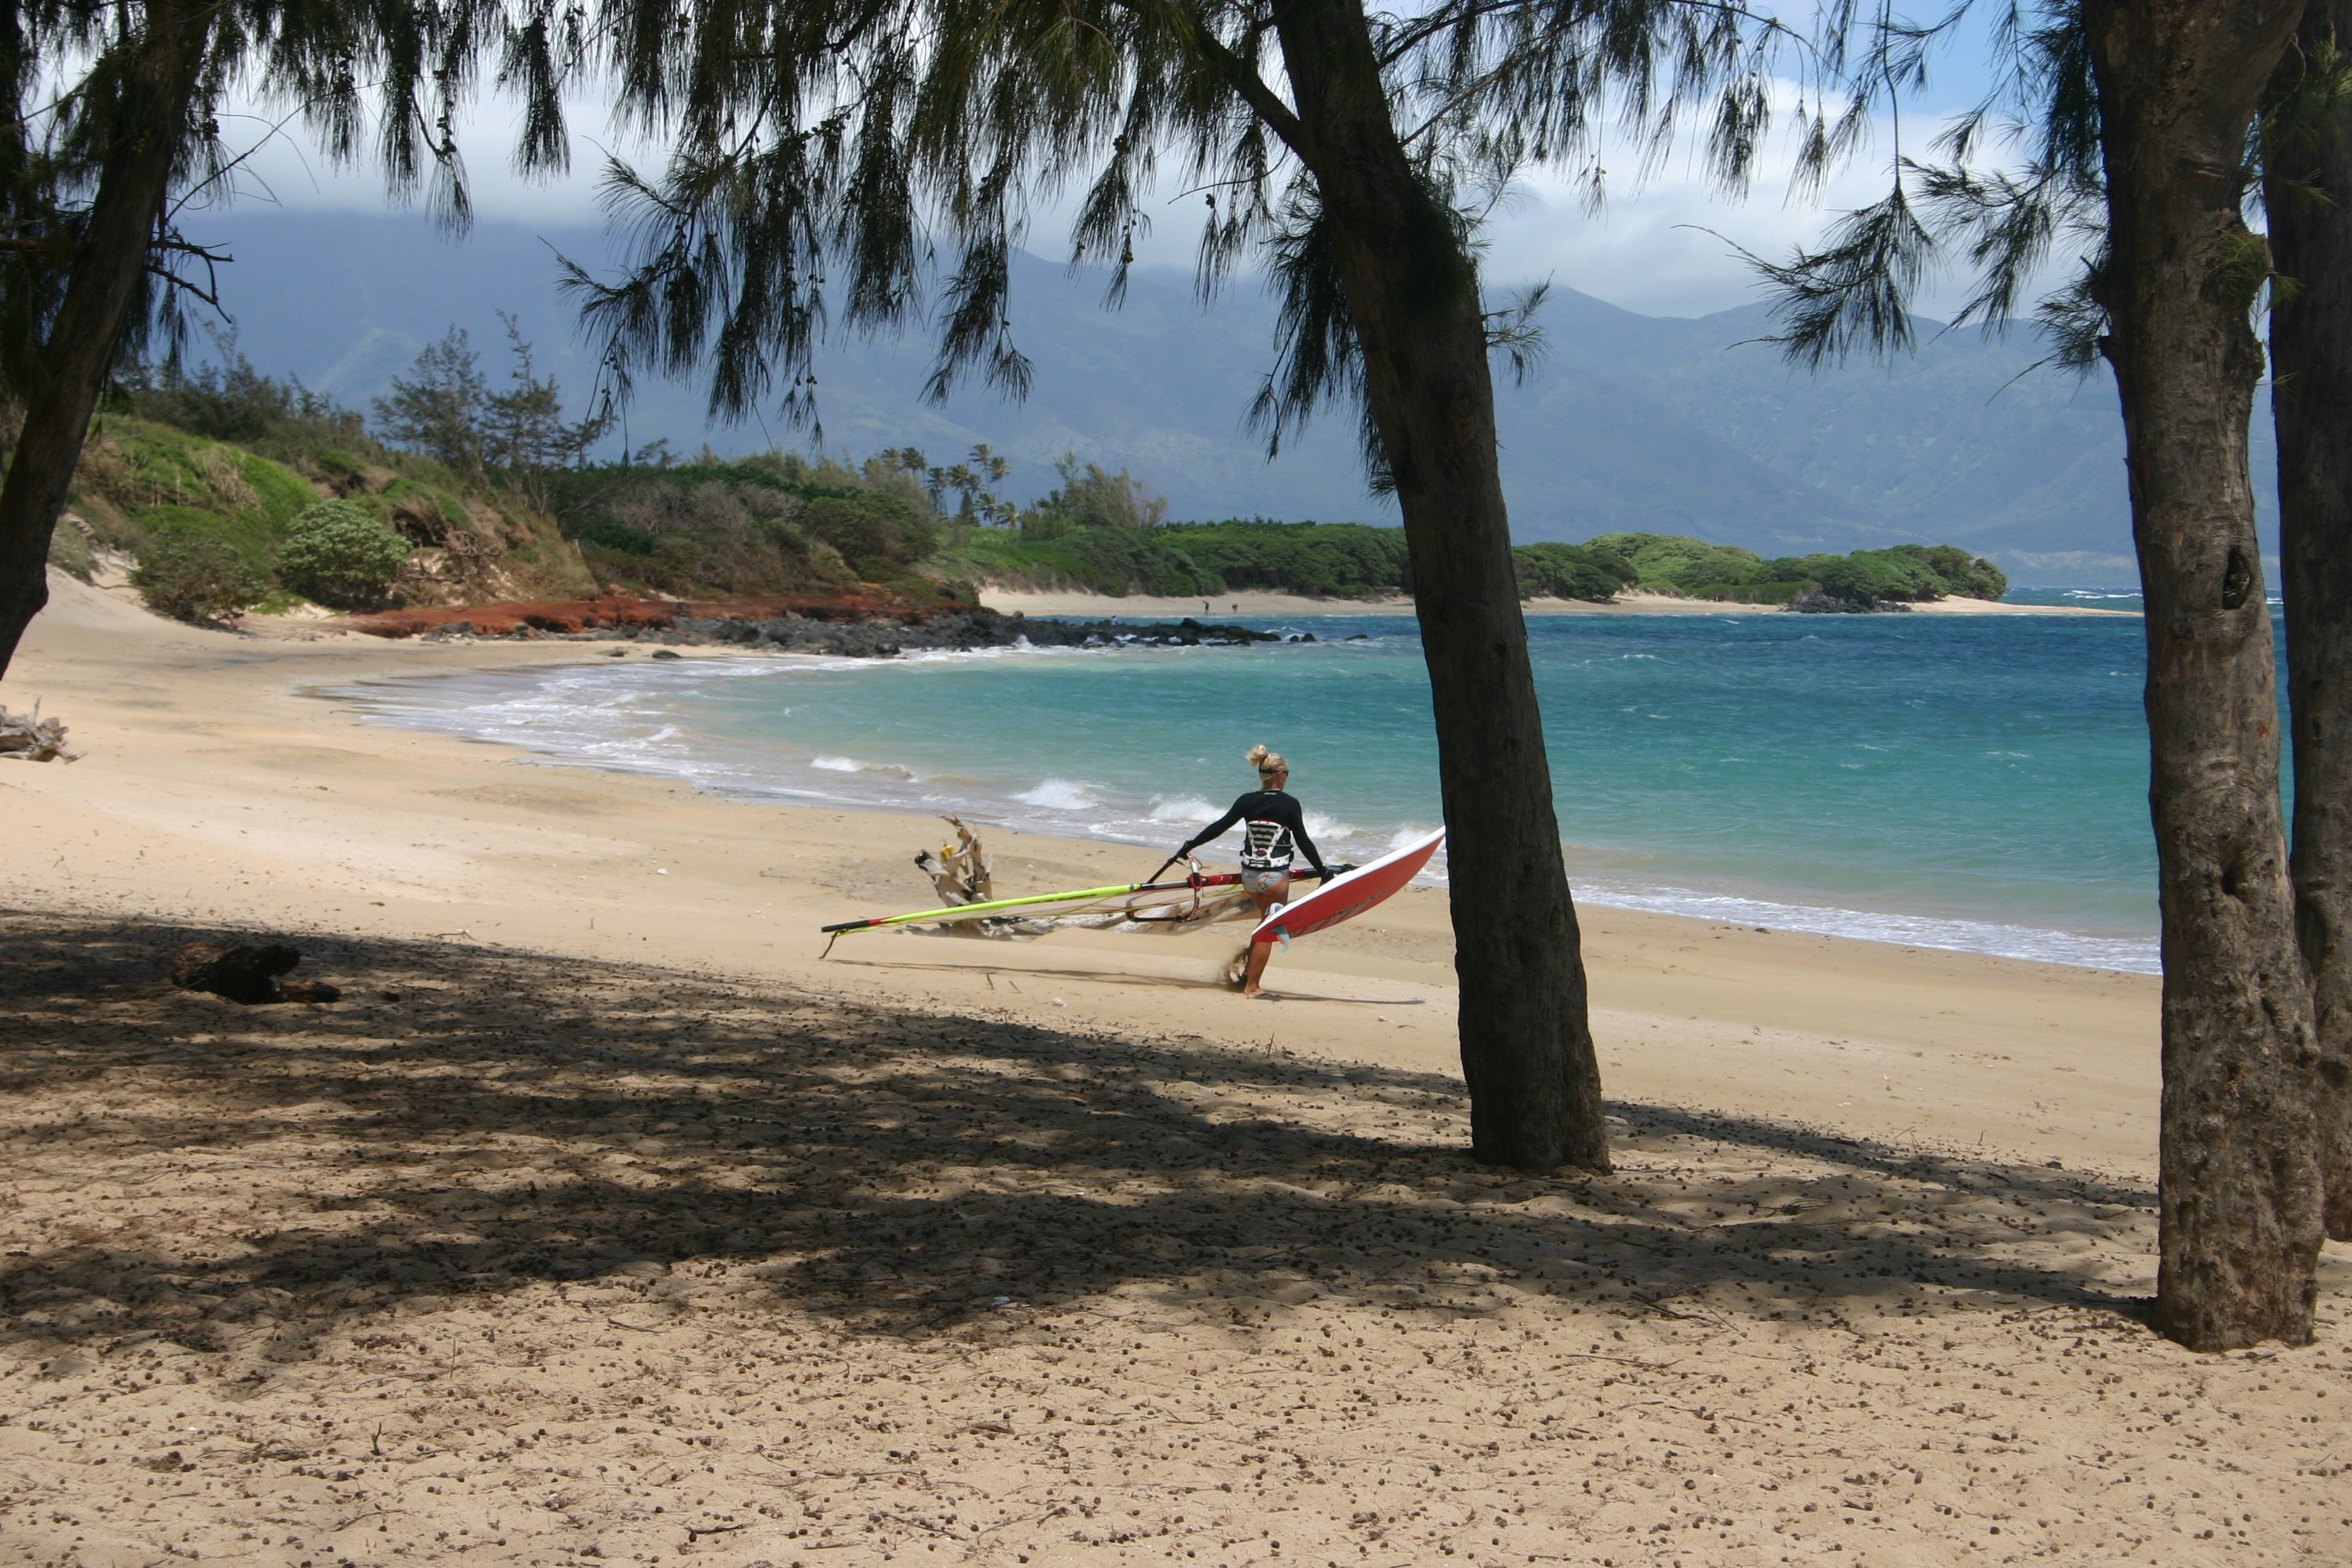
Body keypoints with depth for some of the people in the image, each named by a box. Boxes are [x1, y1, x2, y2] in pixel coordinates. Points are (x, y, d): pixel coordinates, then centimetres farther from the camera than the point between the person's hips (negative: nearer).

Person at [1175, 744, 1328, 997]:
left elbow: (1219, 827, 1)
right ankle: (1252, 986, 8)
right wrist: (1322, 871, 5)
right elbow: (1303, 842, -5)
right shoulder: (1289, 804, -8)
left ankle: (1247, 971, 17)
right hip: (1276, 876, -4)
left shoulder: (1247, 801, 0)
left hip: (1249, 875, 4)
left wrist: (1190, 845, 11)